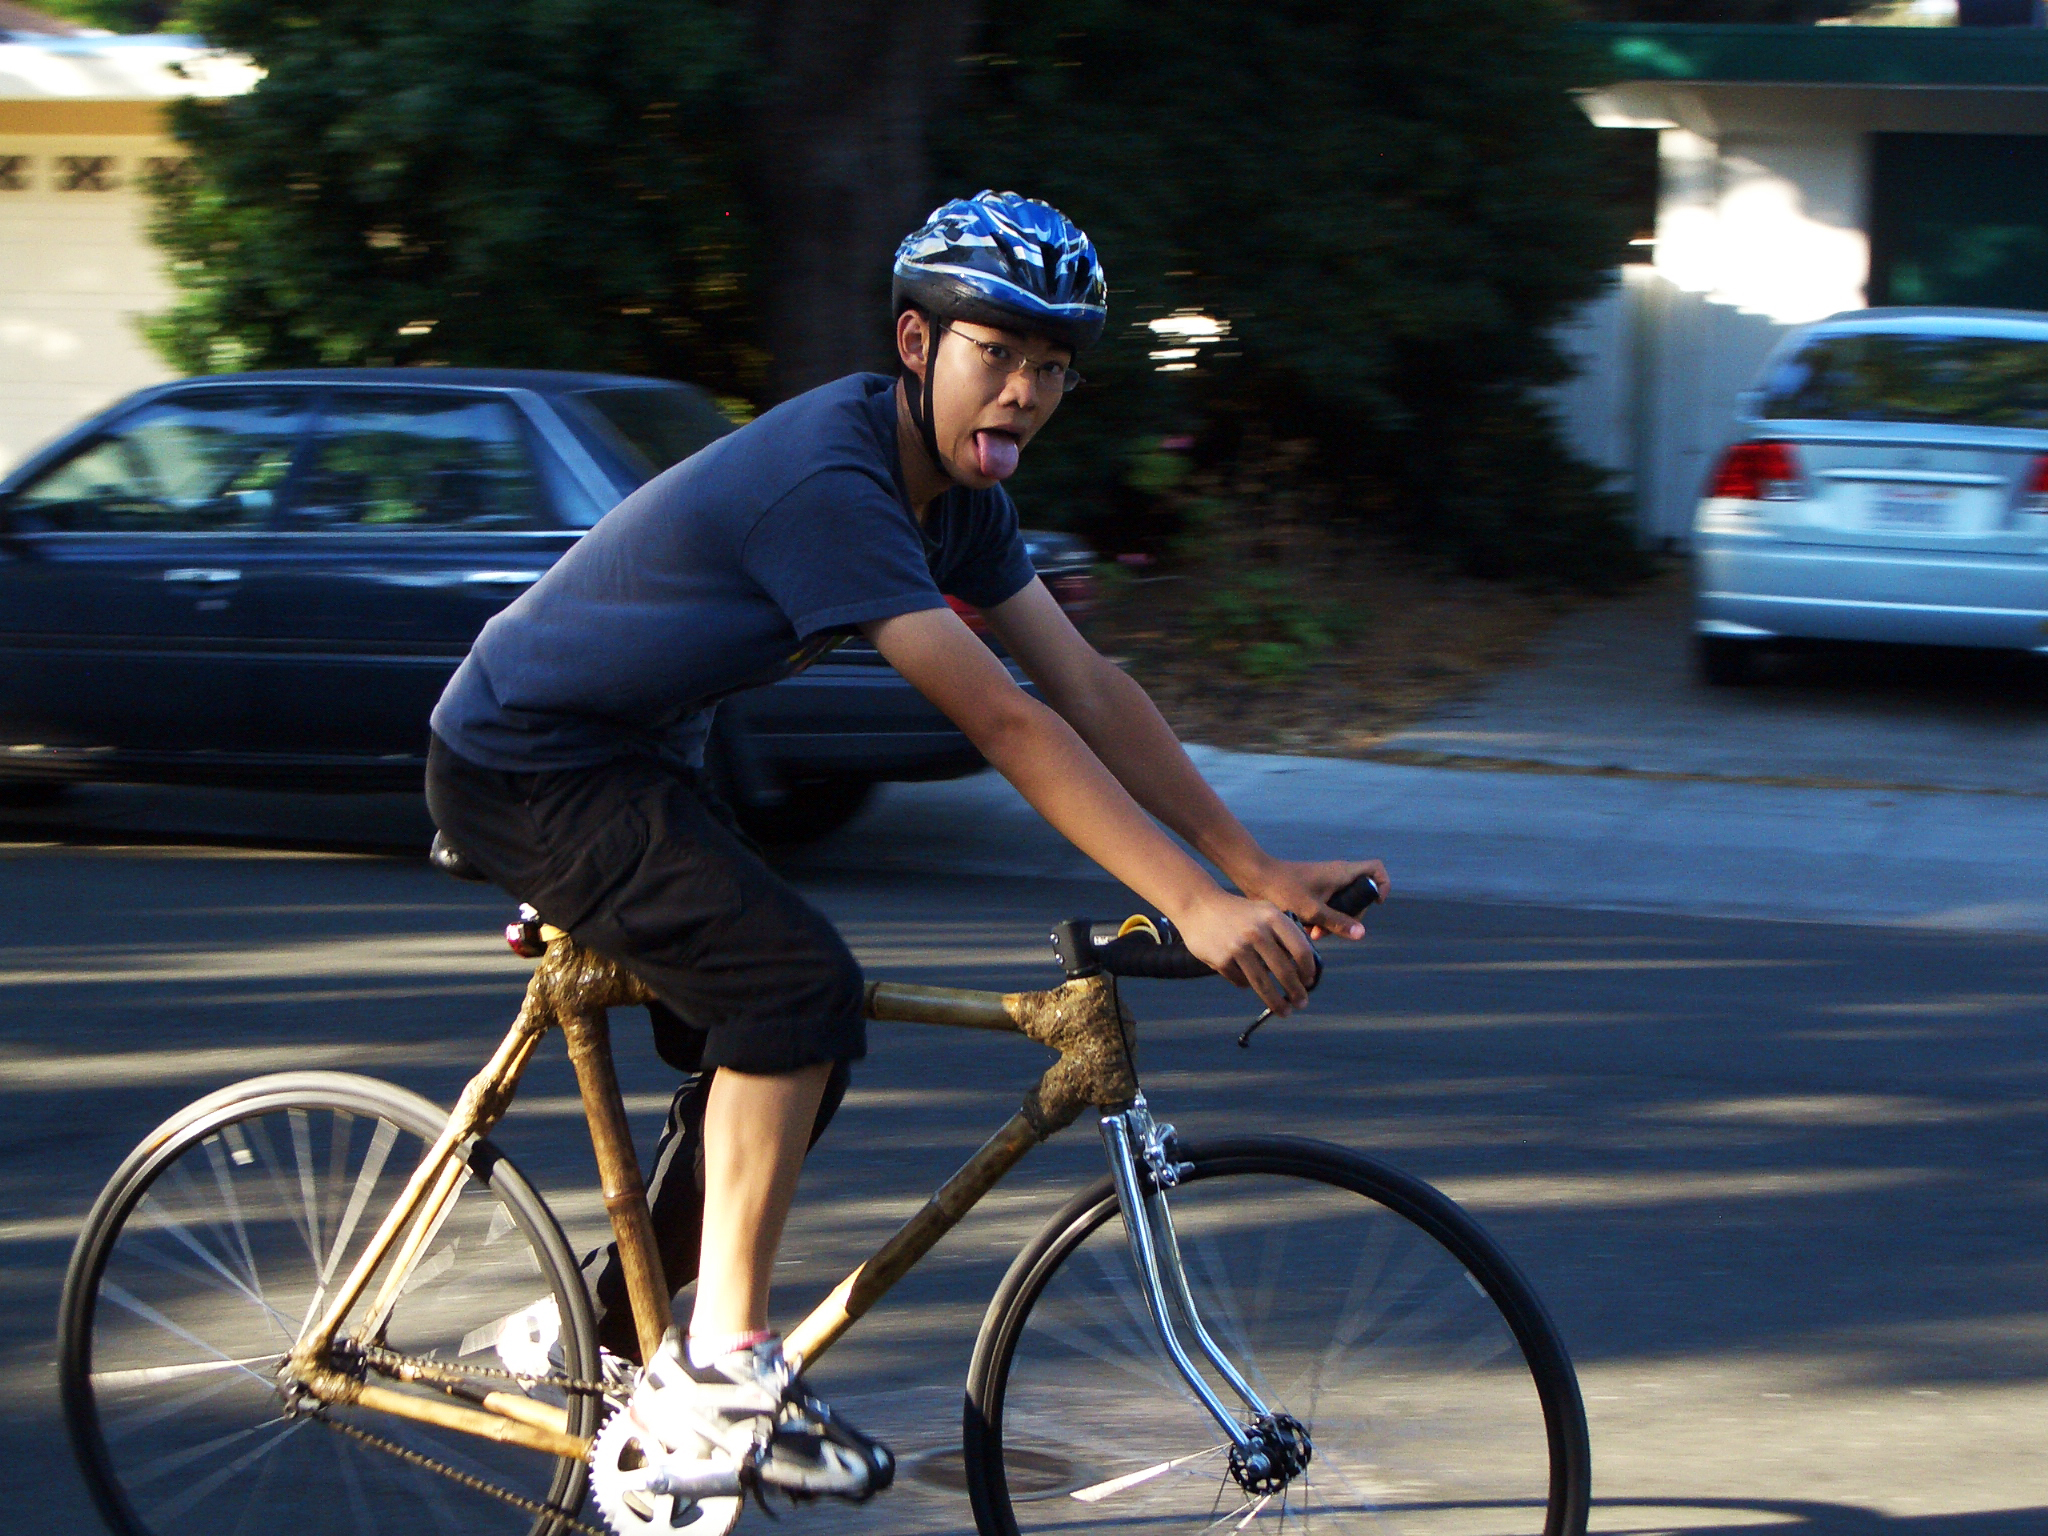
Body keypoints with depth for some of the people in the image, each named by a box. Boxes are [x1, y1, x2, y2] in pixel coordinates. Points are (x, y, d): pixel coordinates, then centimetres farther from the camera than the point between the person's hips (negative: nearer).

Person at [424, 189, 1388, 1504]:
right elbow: (1006, 725, -35)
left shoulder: (953, 486, -1)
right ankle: (722, 1362, -14)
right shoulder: (827, 481, -30)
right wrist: (1195, 906, -38)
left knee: (787, 1057, 11)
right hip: (527, 768, -10)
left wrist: (1260, 872, -9)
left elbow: (1089, 686, -2)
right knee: (798, 983, -24)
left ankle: (607, 1335, 29)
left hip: (638, 761, 10)